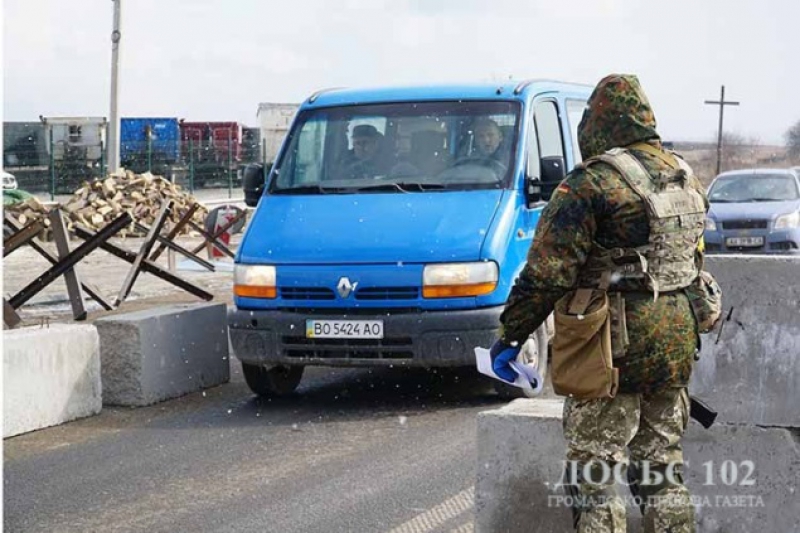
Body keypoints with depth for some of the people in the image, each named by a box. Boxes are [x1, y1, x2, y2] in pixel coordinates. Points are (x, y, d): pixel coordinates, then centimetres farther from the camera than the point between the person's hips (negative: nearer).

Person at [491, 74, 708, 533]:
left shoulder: (592, 183, -14)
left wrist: (509, 335, -8)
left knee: (594, 476, 1)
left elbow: (546, 273, -17)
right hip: (678, 341, 7)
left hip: (615, 344, -7)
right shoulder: (687, 179, 10)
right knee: (663, 468, 17)